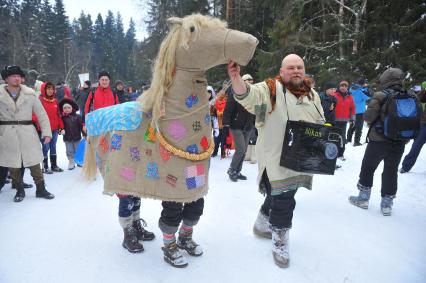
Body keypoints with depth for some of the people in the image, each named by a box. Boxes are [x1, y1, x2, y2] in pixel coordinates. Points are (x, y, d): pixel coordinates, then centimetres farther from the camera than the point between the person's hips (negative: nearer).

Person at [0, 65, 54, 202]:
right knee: (13, 165, 8)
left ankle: (41, 189, 16)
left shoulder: (30, 94, 0)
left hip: (27, 133, 0)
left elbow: (41, 114, 1)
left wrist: (46, 132, -6)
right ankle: (19, 190, 24)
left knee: (34, 163, 4)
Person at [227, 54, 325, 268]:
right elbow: (248, 95, -27)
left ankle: (262, 225, 45)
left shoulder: (312, 94, 14)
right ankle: (280, 243, 19)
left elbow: (321, 123, 23)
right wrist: (236, 79, -48)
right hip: (277, 160, -7)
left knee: (278, 195, 21)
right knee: (283, 202, -4)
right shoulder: (271, 90, -7)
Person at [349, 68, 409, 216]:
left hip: (378, 141, -4)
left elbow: (368, 116, -17)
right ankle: (387, 204, 18)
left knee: (367, 169, 12)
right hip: (399, 143, 4)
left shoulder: (381, 95, -12)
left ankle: (363, 198, 21)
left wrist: (370, 120, 4)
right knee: (391, 172, 12)